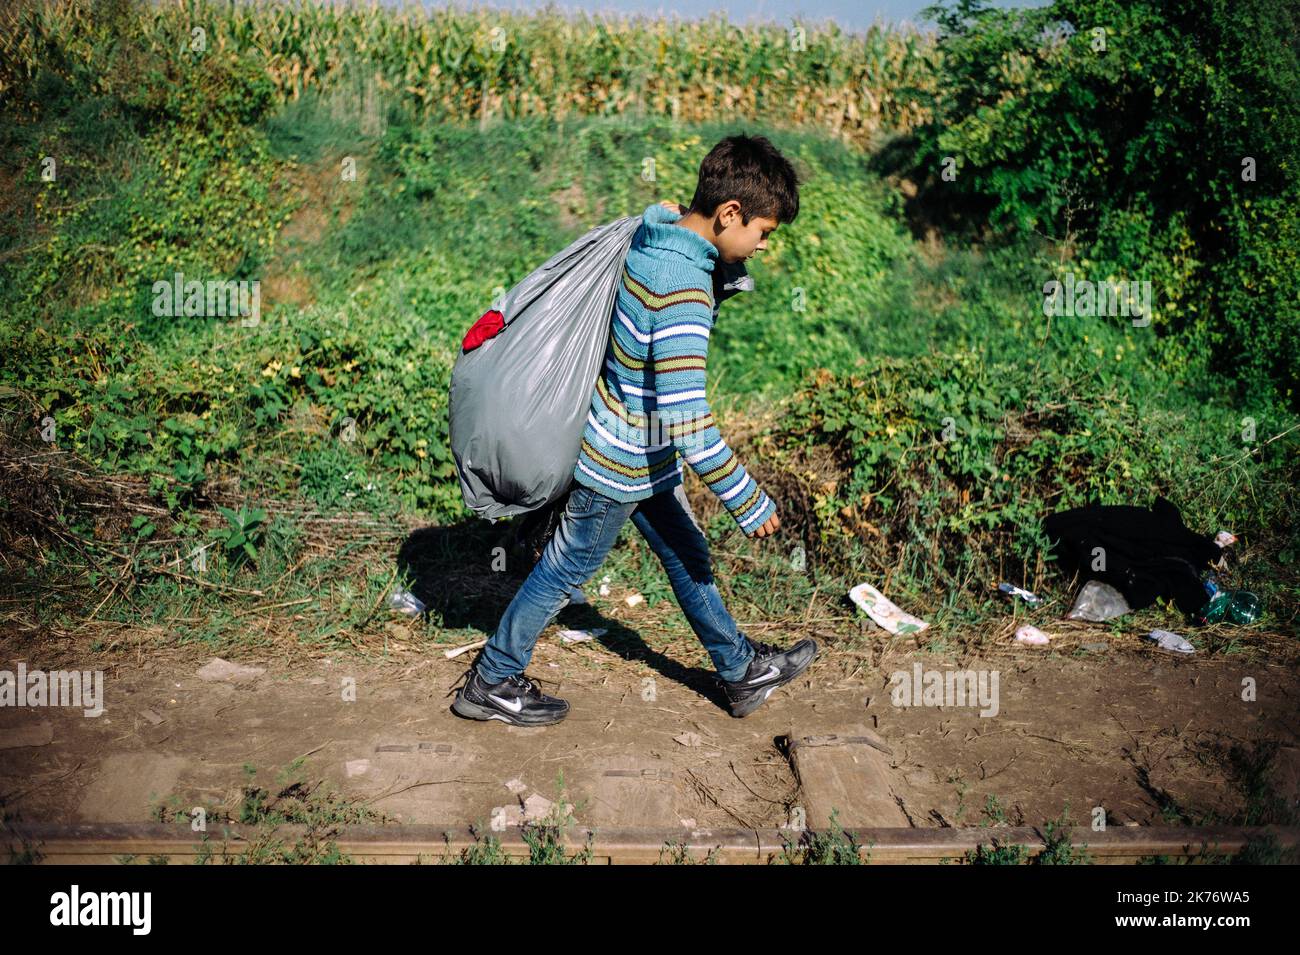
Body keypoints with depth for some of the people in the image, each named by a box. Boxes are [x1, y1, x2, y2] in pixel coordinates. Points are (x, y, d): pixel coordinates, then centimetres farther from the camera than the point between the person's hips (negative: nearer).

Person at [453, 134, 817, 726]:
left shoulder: (653, 237, -5)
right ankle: (491, 683, 28)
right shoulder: (683, 285, -32)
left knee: (687, 556, 20)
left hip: (638, 454, 9)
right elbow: (687, 421, -34)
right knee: (567, 569, 9)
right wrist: (748, 502, -26)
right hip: (622, 465, -9)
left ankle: (742, 672, 36)